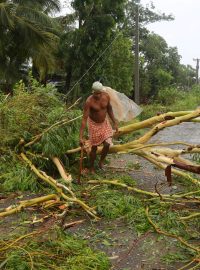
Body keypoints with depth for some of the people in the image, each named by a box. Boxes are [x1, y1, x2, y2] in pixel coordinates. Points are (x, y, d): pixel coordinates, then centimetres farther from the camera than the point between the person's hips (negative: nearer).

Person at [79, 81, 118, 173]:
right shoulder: (89, 101, -27)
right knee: (94, 147, 4)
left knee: (107, 144, -9)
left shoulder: (106, 96, -13)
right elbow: (84, 119, -29)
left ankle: (101, 161, 20)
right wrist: (81, 137, -32)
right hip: (94, 124, -4)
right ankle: (92, 168, 26)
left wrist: (114, 123, 8)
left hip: (104, 122, 4)